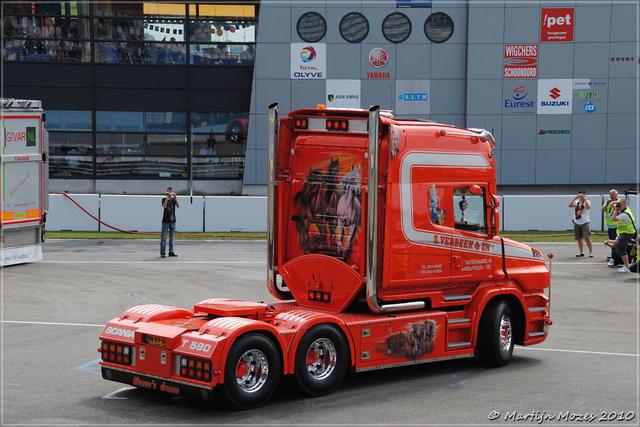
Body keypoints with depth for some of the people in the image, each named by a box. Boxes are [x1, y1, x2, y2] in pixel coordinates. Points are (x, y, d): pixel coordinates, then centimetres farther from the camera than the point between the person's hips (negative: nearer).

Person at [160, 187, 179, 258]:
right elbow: (164, 206, -17)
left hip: (172, 221, 3)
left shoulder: (173, 199, 9)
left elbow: (178, 206, -8)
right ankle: (162, 252, -2)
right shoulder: (164, 199, 2)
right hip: (165, 221, -3)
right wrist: (167, 197, -16)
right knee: (164, 238, -5)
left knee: (171, 238, 8)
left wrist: (175, 197, -12)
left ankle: (171, 252, 13)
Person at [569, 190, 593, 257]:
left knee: (587, 238, -10)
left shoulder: (587, 202, 3)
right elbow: (570, 205, -5)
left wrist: (584, 198, -19)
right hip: (576, 223, 4)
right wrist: (575, 198, -12)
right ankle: (581, 252, 15)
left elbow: (588, 207, -20)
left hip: (585, 223, -4)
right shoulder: (576, 202, 14)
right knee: (579, 239, 6)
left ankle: (591, 252, -3)